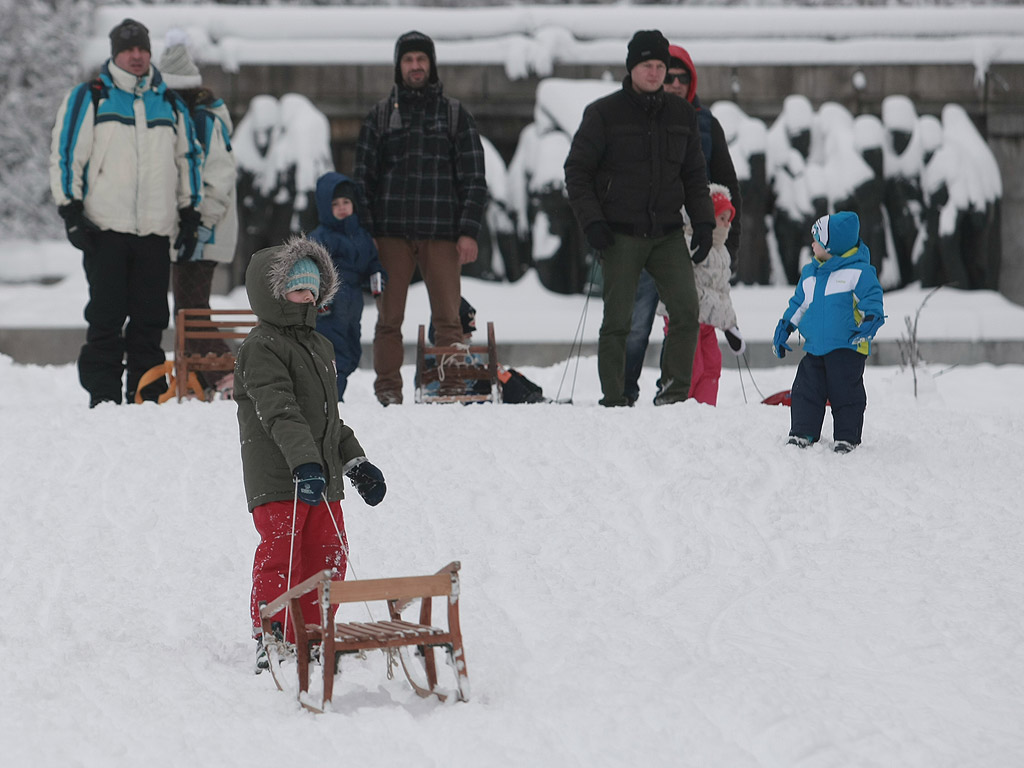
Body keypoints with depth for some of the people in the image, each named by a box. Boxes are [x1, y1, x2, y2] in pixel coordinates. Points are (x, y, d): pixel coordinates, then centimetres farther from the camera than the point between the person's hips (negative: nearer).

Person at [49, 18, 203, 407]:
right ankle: (103, 397, 0)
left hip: (156, 230, 4)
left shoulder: (169, 104, 15)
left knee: (150, 318, 4)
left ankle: (147, 395, 9)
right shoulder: (88, 98, 2)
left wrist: (190, 216, 15)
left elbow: (188, 160, 22)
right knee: (106, 318, -3)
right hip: (105, 228, -3)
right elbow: (65, 156, 0)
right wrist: (71, 213, -7)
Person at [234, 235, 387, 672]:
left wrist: (356, 462, 25)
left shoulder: (320, 347, 19)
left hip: (323, 477, 8)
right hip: (278, 479, -8)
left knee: (328, 557, 9)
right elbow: (280, 413, -24)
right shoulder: (261, 349, -11)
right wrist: (304, 462, -34)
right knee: (280, 558, -8)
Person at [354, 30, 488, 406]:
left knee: (448, 318, -5)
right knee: (389, 318, 1)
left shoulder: (455, 114, 9)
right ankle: (388, 388, 6)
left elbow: (474, 178, 6)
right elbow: (363, 177, 9)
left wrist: (469, 231, -4)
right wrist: (365, 232, -1)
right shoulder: (381, 115, 11)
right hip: (392, 233, 1)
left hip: (441, 233, -1)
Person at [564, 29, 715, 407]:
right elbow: (577, 170, 0)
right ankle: (614, 400, 5)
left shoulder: (682, 115, 11)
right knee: (617, 320, -2)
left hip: (668, 233, 3)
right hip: (620, 234, -3)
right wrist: (591, 220, -10)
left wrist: (703, 222, 8)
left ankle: (674, 392, -4)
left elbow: (694, 175, 18)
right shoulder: (604, 113, -1)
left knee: (686, 311, -11)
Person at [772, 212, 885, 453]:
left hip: (847, 347, -6)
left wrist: (869, 323, -23)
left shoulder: (858, 271, -5)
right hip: (814, 349, 6)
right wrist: (783, 330, 22)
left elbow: (872, 299, -7)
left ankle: (847, 439, 5)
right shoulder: (810, 273, 16)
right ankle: (801, 435, 10)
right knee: (805, 393, 3)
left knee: (846, 395, -3)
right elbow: (798, 304, 25)